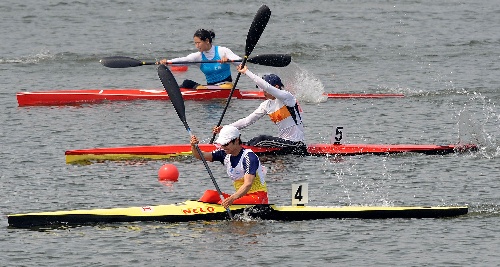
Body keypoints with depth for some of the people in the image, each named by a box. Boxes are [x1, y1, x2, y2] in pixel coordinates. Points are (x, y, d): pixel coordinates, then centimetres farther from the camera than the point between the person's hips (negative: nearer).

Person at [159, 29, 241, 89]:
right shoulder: (198, 56, 4)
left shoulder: (222, 51, -4)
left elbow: (240, 61, -13)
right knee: (187, 83, -15)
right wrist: (167, 62, -32)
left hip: (226, 85, -4)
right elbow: (183, 60, -13)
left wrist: (228, 60, -34)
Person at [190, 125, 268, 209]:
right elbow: (201, 156, -2)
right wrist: (194, 146, -25)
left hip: (258, 198, -7)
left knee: (224, 203, -31)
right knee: (210, 194, -11)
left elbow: (248, 184, -31)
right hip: (241, 195, 7)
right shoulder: (225, 154, 4)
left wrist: (232, 198, -46)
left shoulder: (249, 157, -19)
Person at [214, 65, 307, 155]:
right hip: (284, 141, 8)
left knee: (262, 139, -20)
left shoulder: (286, 97, -15)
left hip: (295, 144, -8)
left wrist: (246, 72, -25)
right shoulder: (267, 105, 8)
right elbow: (247, 120, 6)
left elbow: (266, 86, -30)